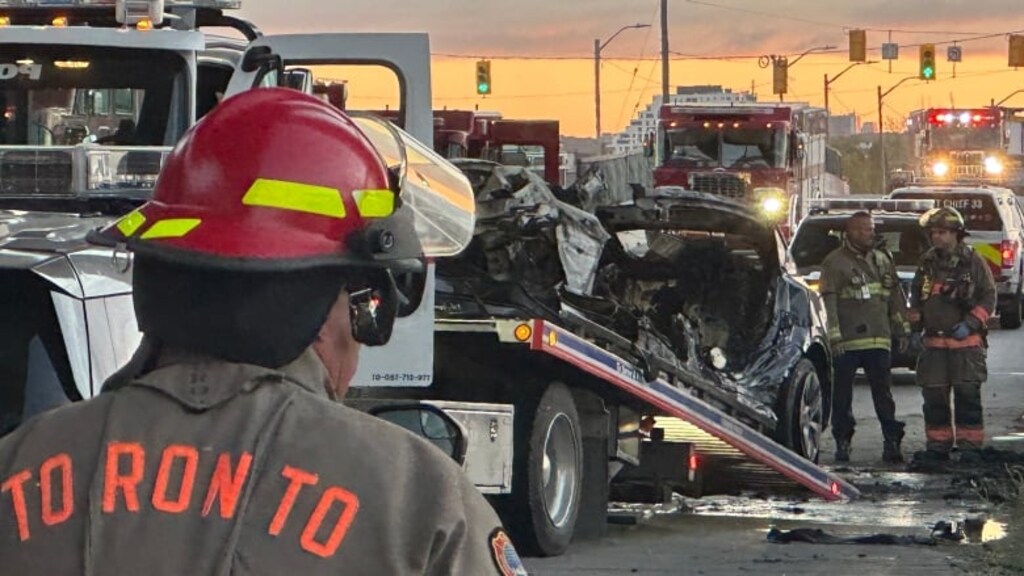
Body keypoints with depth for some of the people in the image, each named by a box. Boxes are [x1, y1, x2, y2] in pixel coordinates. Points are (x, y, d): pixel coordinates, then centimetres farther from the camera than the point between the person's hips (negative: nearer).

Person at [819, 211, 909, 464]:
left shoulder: (882, 260, 16)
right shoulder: (835, 263, -2)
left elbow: (895, 298, 22)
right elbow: (828, 302, -9)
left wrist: (902, 329, 17)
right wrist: (834, 335, -16)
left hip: (879, 340, 4)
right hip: (846, 343, -4)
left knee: (883, 393, 1)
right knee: (842, 396, 3)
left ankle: (892, 441, 2)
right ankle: (842, 442, 11)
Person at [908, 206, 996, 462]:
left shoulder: (973, 262, -2)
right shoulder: (927, 263, 12)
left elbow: (989, 297, -1)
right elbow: (916, 297, 22)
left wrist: (970, 323, -11)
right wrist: (915, 323, 11)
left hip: (967, 343, -4)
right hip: (934, 343, 4)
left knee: (967, 395, -5)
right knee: (934, 396, 5)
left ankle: (970, 446, 1)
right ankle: (938, 446, 14)